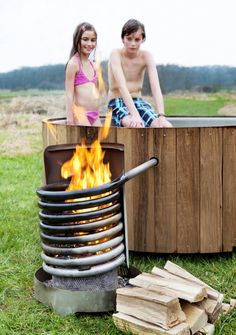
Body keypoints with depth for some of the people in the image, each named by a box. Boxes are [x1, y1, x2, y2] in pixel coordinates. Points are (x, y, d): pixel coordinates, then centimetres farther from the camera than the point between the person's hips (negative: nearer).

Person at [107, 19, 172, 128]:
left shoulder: (146, 56, -3)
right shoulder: (116, 54, -13)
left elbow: (155, 87, -14)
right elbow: (122, 86, -26)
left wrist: (161, 116, -30)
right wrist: (135, 115, -40)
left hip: (138, 102, 4)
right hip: (117, 103, -4)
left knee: (167, 127, -22)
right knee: (137, 126, -37)